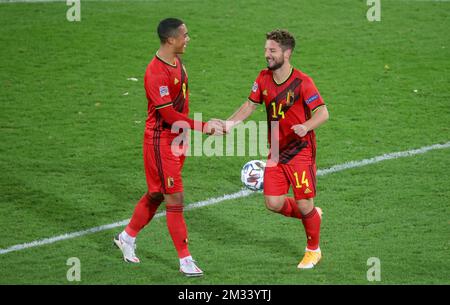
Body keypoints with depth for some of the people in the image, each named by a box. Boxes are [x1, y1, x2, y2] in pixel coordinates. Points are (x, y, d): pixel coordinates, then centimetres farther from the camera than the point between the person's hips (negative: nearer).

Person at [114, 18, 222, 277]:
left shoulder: (177, 63, 6)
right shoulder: (156, 73, -24)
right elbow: (169, 115, -25)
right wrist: (202, 127, -23)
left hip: (176, 138, 9)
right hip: (160, 141, -9)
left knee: (156, 195, 19)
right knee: (175, 200, -5)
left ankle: (127, 238, 37)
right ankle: (185, 260, 1)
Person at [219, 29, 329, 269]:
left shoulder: (302, 82, -16)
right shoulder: (264, 78, 2)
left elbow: (322, 112, -20)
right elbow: (250, 105, 14)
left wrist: (306, 127, -39)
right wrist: (231, 123, -2)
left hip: (300, 151, -6)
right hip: (276, 152, 6)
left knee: (304, 205, -3)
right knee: (273, 203, -3)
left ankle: (313, 251, 21)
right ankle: (313, 215, 27)